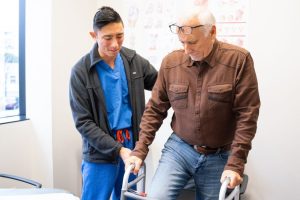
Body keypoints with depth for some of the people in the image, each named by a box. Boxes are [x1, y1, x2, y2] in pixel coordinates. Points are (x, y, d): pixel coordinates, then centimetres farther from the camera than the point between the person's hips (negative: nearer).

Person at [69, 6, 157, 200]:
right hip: (100, 152, -3)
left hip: (132, 145, 4)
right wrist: (118, 149, -18)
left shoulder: (134, 60, 1)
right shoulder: (81, 71, -10)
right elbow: (83, 122, -11)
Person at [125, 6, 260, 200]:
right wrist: (140, 150, 0)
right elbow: (155, 109, 4)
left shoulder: (239, 59, -12)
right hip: (178, 148, 2)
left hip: (219, 157, -1)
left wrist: (235, 163, -15)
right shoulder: (170, 62, -3)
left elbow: (247, 115, -12)